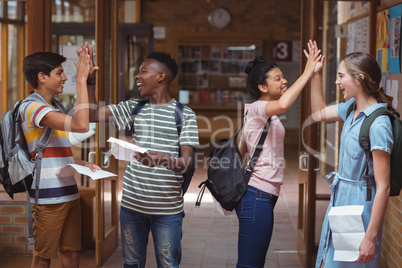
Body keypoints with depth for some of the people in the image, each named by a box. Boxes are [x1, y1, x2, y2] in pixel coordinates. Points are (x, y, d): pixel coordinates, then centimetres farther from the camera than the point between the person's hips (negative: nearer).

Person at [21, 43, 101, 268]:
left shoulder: (54, 109, 16)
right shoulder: (32, 107, -14)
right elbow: (80, 125, -27)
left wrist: (84, 164, 4)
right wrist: (82, 78, -22)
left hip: (69, 194, 8)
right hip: (48, 197, -8)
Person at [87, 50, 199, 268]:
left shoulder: (184, 114, -3)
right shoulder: (133, 108, 9)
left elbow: (187, 162, -11)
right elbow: (92, 115, 4)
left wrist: (163, 159, -31)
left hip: (167, 207, -3)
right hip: (132, 203, 3)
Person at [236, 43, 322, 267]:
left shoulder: (261, 114, 19)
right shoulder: (258, 108, -12)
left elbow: (241, 152, 23)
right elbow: (283, 104, -36)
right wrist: (308, 72, -28)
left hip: (262, 195, 11)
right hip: (258, 197, -11)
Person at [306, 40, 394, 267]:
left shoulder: (378, 125, -23)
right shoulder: (352, 108, 2)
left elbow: (383, 187, -24)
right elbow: (319, 113, 26)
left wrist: (371, 238, -25)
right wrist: (316, 74, 17)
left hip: (360, 205, -8)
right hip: (340, 199, 9)